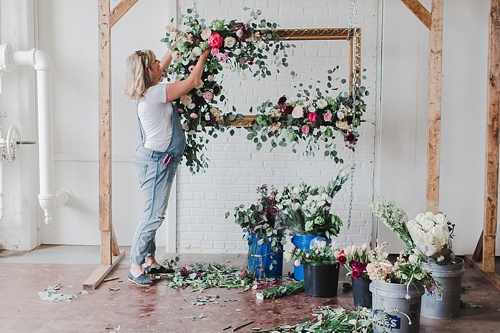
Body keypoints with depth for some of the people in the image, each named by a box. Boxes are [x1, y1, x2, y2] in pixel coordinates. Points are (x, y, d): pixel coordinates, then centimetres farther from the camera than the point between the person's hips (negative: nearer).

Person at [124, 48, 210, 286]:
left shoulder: (149, 92, 8)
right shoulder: (155, 93, -18)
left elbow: (163, 65, 27)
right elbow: (191, 82, -14)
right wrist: (203, 55, -2)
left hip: (158, 161, 10)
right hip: (155, 161, -10)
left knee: (154, 214, 14)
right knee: (153, 215, -9)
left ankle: (149, 260, 22)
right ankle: (135, 266, -3)